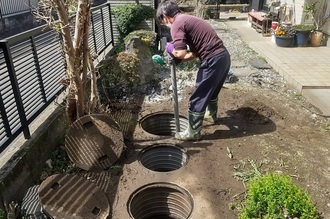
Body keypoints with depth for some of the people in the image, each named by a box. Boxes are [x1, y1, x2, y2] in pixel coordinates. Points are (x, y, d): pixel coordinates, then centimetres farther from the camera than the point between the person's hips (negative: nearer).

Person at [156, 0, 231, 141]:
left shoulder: (177, 25, -9)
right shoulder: (188, 19, 20)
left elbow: (181, 53, -21)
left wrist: (171, 49, 0)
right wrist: (180, 59, 13)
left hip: (213, 61, -9)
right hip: (223, 56, 9)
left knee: (198, 98, 4)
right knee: (212, 91, 31)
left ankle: (193, 133, 17)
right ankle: (211, 115, 53)